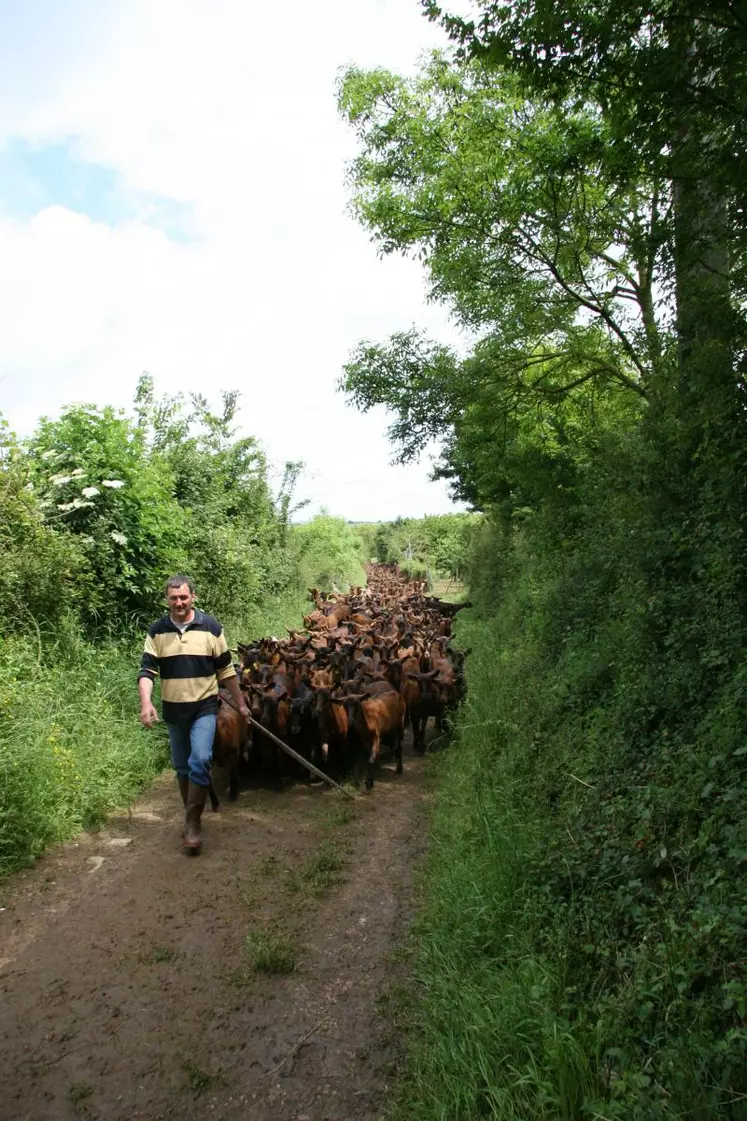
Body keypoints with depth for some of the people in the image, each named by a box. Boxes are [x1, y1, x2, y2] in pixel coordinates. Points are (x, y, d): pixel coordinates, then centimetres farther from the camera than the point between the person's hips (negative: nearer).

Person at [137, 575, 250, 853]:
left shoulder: (210, 627, -5)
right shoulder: (157, 631, -2)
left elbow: (226, 669, 2)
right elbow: (147, 670, -6)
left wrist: (240, 703, 5)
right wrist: (146, 703, -23)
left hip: (204, 707, -2)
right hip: (173, 709, 3)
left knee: (200, 760, -17)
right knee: (181, 766, 13)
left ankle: (192, 822, -4)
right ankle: (191, 817, 31)